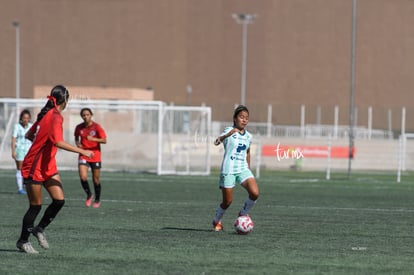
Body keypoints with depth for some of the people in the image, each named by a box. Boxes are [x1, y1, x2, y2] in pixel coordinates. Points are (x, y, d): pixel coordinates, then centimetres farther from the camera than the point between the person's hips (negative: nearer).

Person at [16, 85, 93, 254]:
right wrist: (82, 151, -30)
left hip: (48, 167, 9)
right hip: (35, 168, -9)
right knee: (35, 206, 0)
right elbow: (58, 142, -33)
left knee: (59, 200, 1)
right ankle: (23, 241, 13)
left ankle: (39, 229, 17)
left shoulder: (46, 115, 8)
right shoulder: (55, 117, -19)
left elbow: (29, 135, 16)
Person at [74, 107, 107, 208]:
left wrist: (93, 139, -30)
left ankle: (97, 200, 26)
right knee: (83, 177, -17)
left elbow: (104, 140, -15)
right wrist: (77, 143, -2)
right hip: (83, 155, 2)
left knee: (96, 179, 6)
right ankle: (89, 195, 9)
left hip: (95, 156, -2)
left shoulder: (96, 127, -8)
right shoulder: (79, 127, 1)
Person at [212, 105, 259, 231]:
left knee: (255, 193, -18)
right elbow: (216, 142, -27)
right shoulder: (229, 131, -8)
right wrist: (228, 134, -47)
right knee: (227, 201, 1)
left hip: (243, 169, 4)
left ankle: (243, 214, 9)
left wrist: (248, 168, 24)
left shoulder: (248, 136, 8)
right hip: (228, 170, -4)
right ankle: (217, 221, 30)